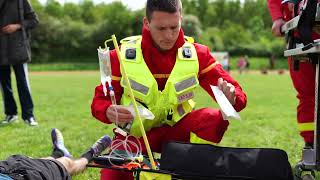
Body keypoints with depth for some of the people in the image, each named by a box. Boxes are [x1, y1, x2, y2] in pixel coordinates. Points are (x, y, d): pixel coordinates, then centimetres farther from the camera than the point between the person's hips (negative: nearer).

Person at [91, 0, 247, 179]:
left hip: (176, 128, 1)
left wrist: (231, 98, -37)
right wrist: (109, 112, -31)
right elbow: (100, 100, -7)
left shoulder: (197, 54, -9)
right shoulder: (123, 55, -11)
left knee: (215, 118, -26)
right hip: (135, 133, -1)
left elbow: (236, 95, -11)